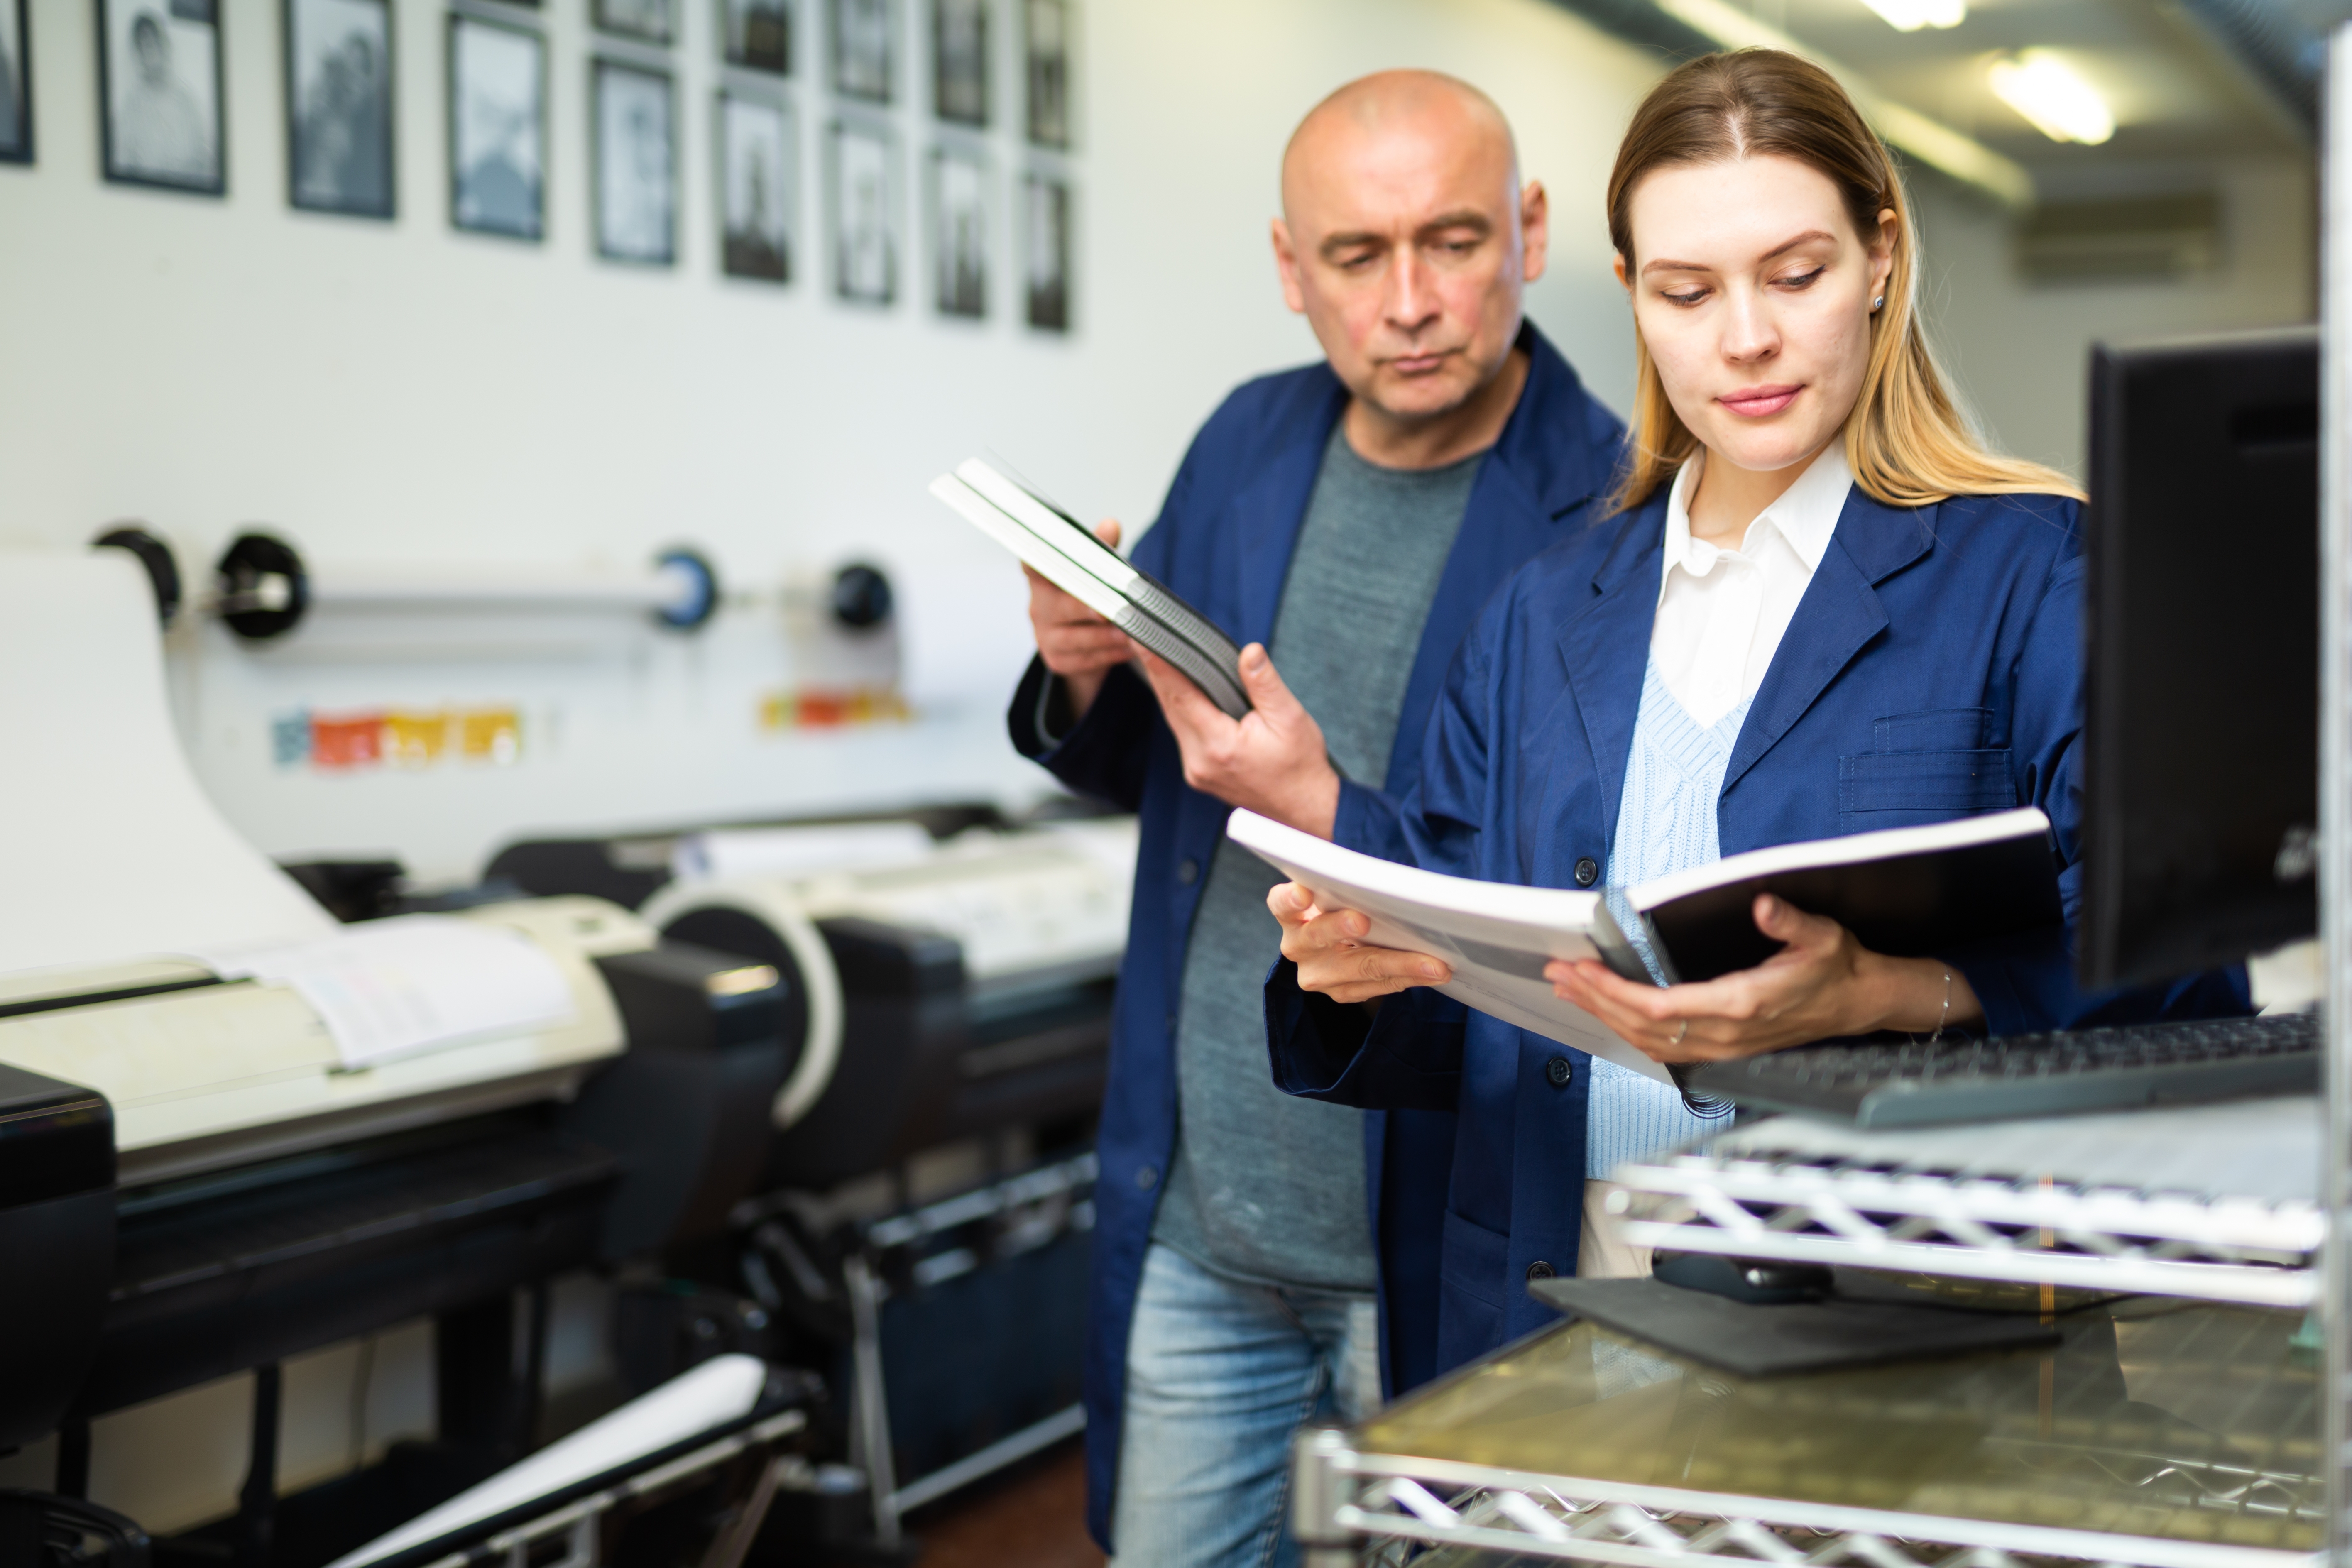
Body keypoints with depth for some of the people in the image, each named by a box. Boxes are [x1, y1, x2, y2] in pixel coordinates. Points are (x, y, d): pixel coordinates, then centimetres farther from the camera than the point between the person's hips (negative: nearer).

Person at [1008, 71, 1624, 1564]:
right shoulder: (1249, 445, 5)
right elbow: (1139, 769, 16)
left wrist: (1325, 812, -26)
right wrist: (1082, 679, -6)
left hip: (1435, 1250, -5)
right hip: (1195, 1222, 5)